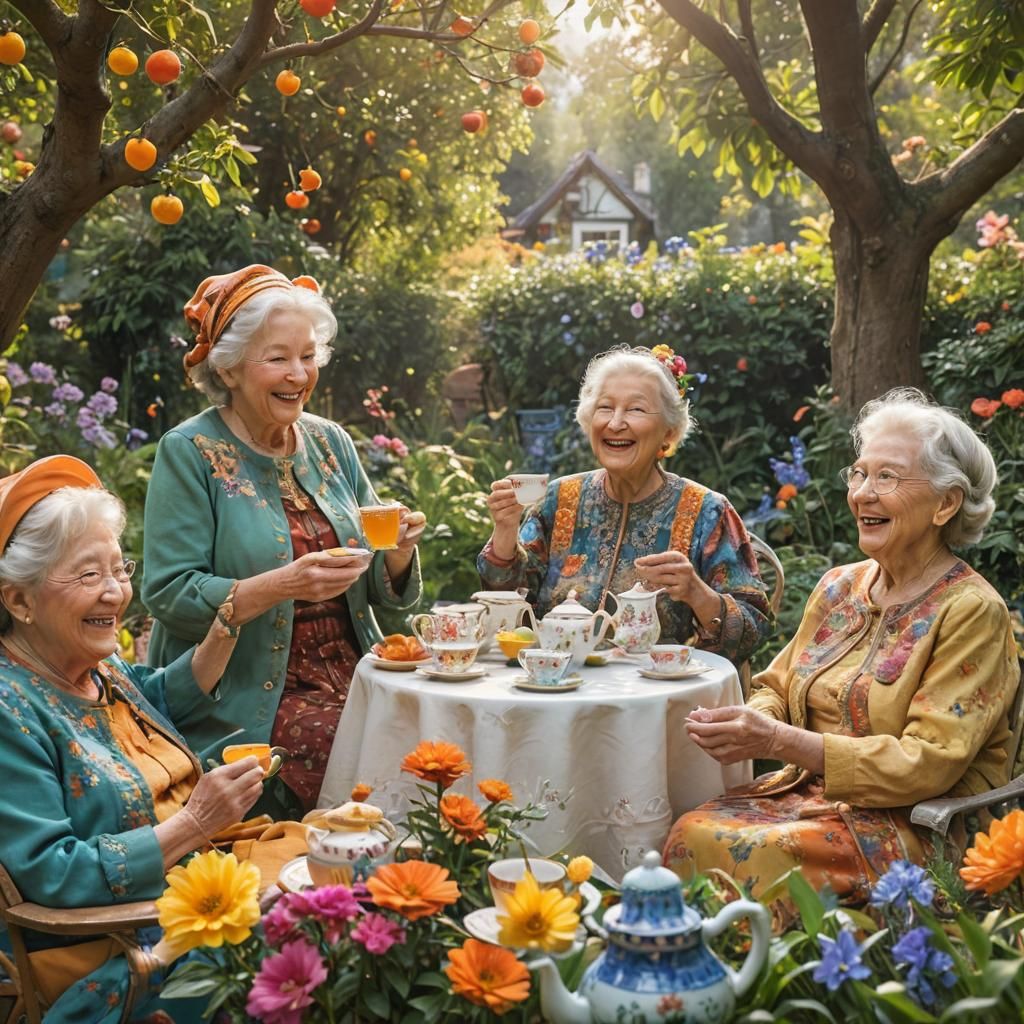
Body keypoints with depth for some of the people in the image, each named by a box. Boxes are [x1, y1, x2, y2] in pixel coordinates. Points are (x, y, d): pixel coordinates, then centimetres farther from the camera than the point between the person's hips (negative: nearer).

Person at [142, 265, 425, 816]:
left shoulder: (330, 443, 11)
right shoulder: (189, 452, -5)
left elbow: (378, 590, 14)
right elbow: (168, 596, -12)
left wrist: (398, 553, -8)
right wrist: (282, 585, -24)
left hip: (352, 681, 6)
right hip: (251, 704, -5)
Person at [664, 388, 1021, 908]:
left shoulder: (971, 611, -10)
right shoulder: (839, 586, 11)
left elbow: (928, 764, -16)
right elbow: (776, 688, 15)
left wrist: (779, 740, -23)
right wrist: (744, 724, -11)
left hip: (918, 822, -6)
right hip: (808, 792, 6)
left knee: (752, 855, -30)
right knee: (693, 834, -22)